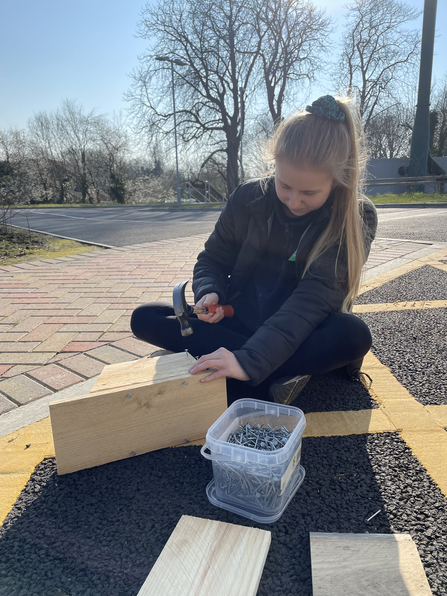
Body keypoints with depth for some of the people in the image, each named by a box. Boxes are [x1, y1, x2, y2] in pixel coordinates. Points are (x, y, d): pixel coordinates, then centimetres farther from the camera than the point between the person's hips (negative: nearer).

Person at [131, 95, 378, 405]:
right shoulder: (249, 198, -8)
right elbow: (213, 260, 4)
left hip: (306, 331, -3)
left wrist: (250, 360, -42)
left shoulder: (357, 218, -17)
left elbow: (315, 296, -29)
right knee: (144, 318, -14)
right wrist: (210, 293, -21)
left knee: (354, 334, -36)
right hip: (241, 323, 4)